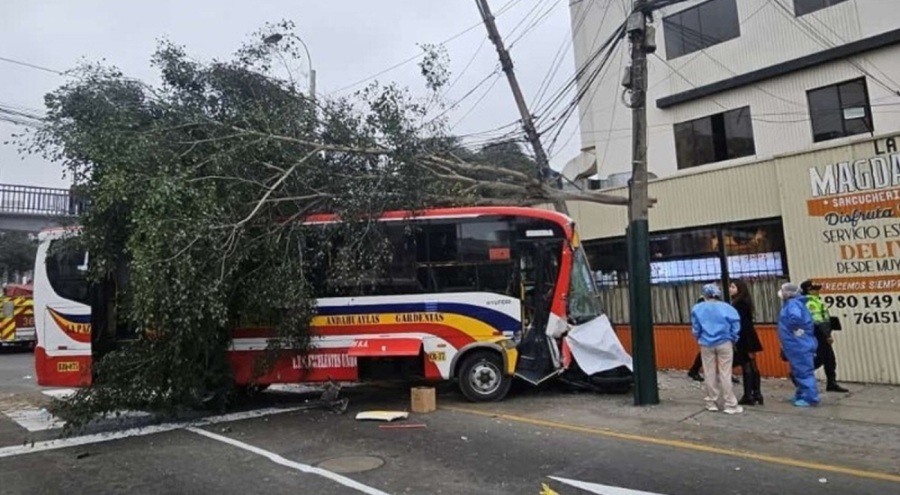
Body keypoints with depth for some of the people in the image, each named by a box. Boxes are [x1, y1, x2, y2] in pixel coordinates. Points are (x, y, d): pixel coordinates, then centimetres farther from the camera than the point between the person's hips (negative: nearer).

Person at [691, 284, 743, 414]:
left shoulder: (697, 309, -1)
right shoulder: (725, 307, -3)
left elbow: (695, 329, 2)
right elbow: (735, 325, -5)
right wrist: (732, 339, 8)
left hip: (706, 345, 1)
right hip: (724, 343, -1)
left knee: (709, 374, 10)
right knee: (725, 374, 2)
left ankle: (712, 403, 17)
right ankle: (731, 405, 5)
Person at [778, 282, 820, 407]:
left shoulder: (793, 303, -18)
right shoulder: (790, 303, 14)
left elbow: (796, 317, -38)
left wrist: (795, 329, -22)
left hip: (799, 345, -11)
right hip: (796, 345, 11)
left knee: (803, 371, -3)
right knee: (798, 371, 19)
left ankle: (810, 398, 3)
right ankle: (801, 395, 29)